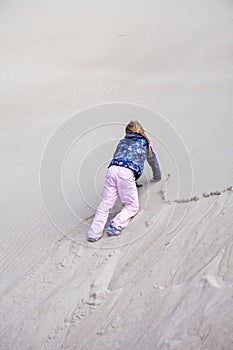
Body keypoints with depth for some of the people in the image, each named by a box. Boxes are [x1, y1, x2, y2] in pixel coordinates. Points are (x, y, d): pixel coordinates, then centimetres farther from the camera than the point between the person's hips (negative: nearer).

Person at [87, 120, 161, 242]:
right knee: (132, 206, 8)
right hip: (127, 173, -3)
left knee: (105, 203, 4)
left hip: (112, 169, 3)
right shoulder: (144, 143, 25)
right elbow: (153, 161, 36)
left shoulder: (122, 142, 31)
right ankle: (115, 226, -11)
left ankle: (94, 233, -7)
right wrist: (157, 177, 53)